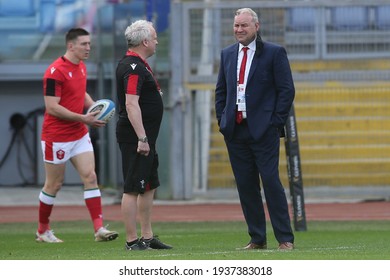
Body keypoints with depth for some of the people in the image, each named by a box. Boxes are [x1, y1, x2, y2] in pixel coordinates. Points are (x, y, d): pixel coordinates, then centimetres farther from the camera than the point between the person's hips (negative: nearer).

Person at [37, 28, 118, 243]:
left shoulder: (81, 67, 8)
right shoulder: (55, 71, -18)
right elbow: (52, 107, -21)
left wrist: (94, 107, 4)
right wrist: (83, 118, -24)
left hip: (80, 135, 7)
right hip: (57, 137, -7)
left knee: (90, 177, -6)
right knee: (54, 184, 4)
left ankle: (99, 229, -11)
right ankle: (43, 231, 20)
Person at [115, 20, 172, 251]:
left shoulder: (138, 65, 16)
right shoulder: (133, 67, -16)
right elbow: (131, 104, -24)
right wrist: (142, 138, -26)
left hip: (145, 137, 11)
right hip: (136, 136, -11)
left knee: (149, 187, 14)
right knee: (133, 188, -7)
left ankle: (148, 236, 20)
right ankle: (132, 240, -5)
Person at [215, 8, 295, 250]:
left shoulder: (274, 53, -2)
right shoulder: (227, 54, 14)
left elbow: (287, 90, -4)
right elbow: (221, 90, 20)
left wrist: (276, 123, -9)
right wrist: (222, 119, 8)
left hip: (263, 130, -5)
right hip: (235, 130, 5)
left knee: (271, 182, -8)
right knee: (246, 185, 5)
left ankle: (285, 239, -4)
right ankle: (257, 239, 11)